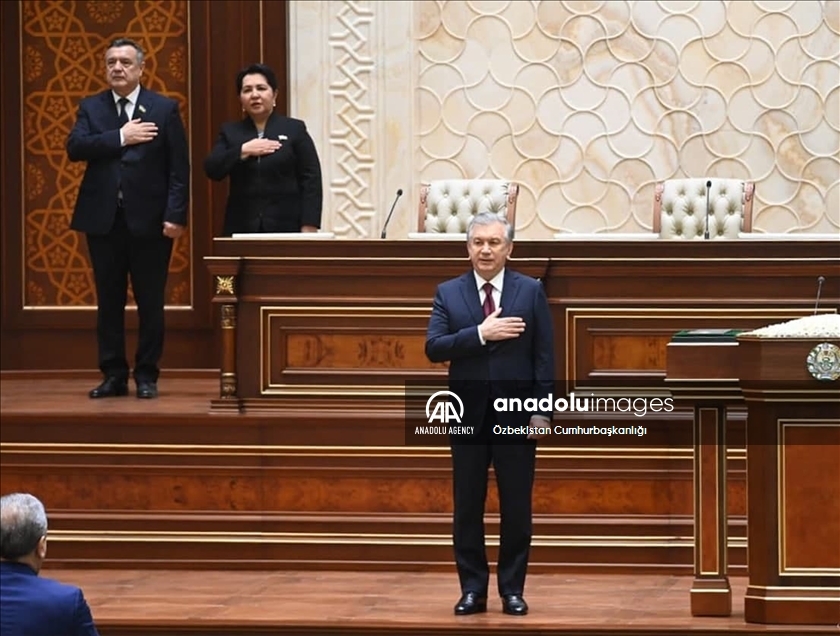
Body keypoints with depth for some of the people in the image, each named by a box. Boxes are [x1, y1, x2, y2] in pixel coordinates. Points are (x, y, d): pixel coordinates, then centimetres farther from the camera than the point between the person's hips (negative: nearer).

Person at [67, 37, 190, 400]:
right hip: (103, 219, 2)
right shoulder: (91, 108, 9)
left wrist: (175, 216, -11)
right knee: (109, 303, 6)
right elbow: (75, 148, -8)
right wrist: (120, 137, -17)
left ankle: (147, 376, 10)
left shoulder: (164, 109, 2)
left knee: (150, 303, 2)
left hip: (149, 220, -2)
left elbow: (178, 168, -2)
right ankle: (113, 376, 12)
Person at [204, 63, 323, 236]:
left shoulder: (294, 129, 6)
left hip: (286, 226, -2)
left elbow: (311, 180, 1)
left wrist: (308, 227, -8)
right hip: (242, 228, 2)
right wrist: (243, 151, -12)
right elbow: (212, 170, 1)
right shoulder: (230, 132, 13)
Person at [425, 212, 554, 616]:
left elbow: (544, 355, 0)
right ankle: (472, 589, 13)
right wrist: (481, 333, -20)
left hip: (516, 415, -1)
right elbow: (434, 348, -7)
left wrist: (543, 410, -7)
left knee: (516, 507, 3)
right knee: (467, 507, 5)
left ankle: (512, 590, 11)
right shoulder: (448, 293, 4)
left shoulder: (531, 291, 2)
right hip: (468, 415, 1)